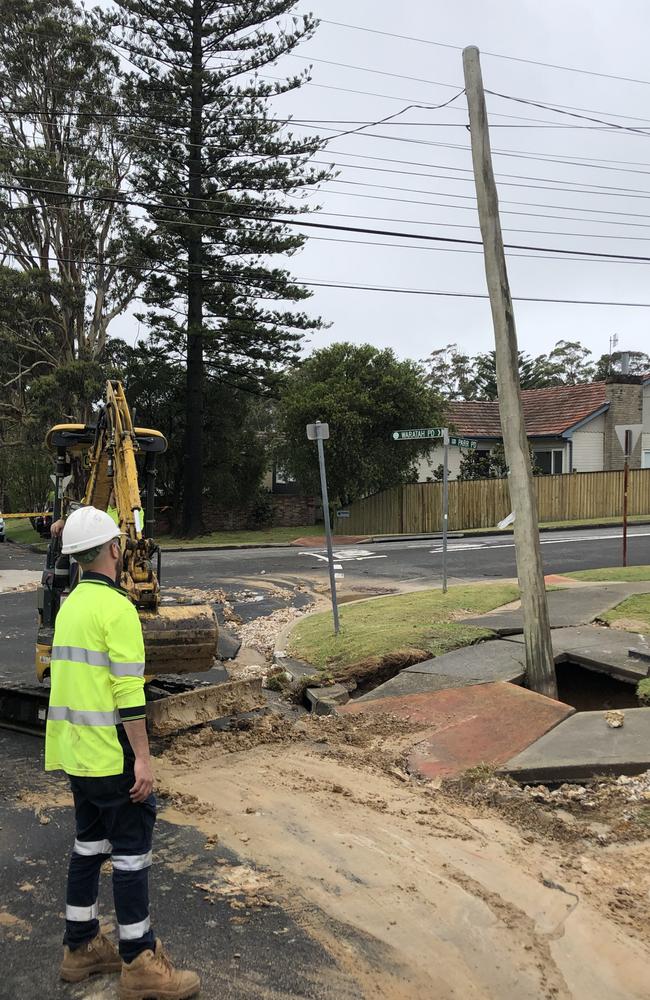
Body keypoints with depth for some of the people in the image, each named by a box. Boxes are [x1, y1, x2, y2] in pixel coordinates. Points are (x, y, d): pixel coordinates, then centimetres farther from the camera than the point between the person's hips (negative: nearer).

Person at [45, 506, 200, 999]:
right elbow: (128, 691, -21)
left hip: (75, 753, 9)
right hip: (113, 754, -9)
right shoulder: (116, 607, -17)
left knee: (90, 844, 18)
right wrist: (143, 758, -18)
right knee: (131, 849, 1)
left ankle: (81, 947, 29)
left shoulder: (70, 605, 11)